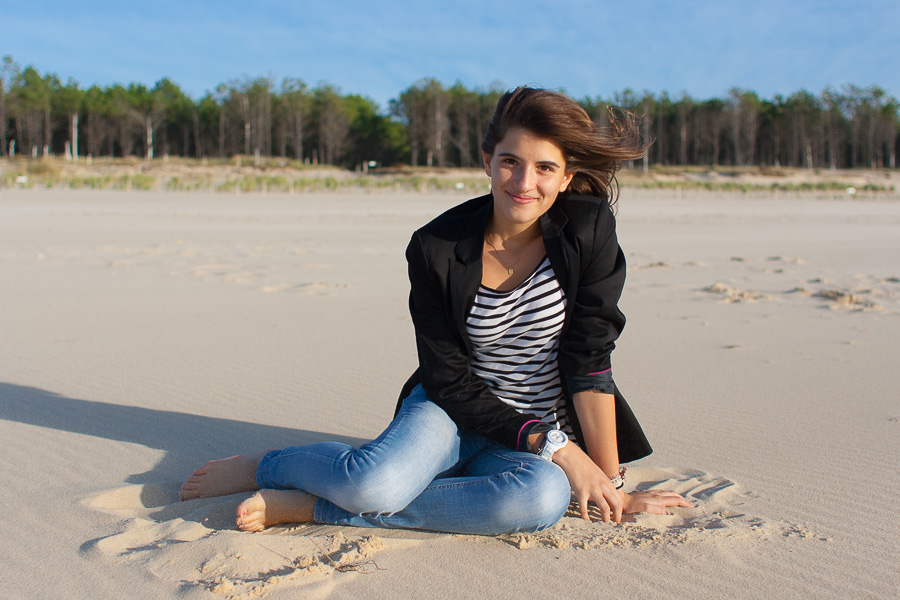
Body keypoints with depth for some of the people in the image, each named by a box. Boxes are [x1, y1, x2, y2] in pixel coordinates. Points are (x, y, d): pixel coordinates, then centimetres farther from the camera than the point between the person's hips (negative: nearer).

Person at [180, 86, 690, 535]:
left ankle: (315, 508, -21)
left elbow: (590, 362, -12)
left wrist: (610, 484, -12)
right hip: (456, 410, -1)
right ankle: (264, 466, 2)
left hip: (543, 433, 1)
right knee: (374, 483, -34)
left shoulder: (589, 230, -13)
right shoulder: (436, 249, -13)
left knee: (545, 497, -36)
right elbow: (449, 381, -11)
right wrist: (556, 447, -18)